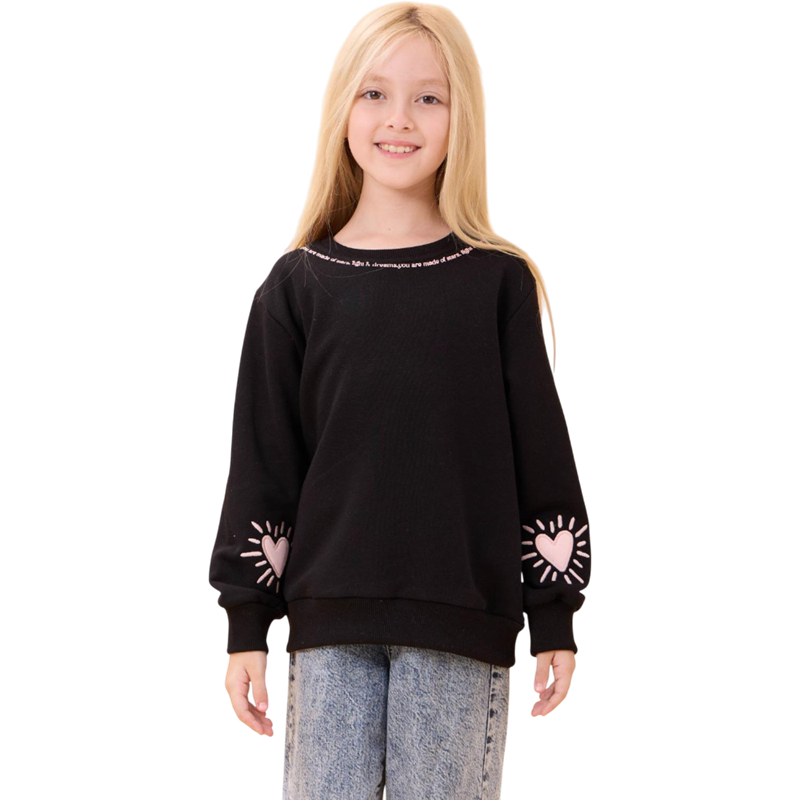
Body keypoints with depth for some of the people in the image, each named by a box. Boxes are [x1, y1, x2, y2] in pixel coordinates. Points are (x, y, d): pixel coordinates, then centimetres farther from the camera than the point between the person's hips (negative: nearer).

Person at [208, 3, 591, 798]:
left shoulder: (499, 282, 2)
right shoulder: (298, 284, 4)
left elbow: (541, 450, 5)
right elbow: (262, 461, 6)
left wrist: (554, 619, 4)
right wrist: (247, 623, 4)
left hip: (463, 620, -1)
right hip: (330, 620, 1)